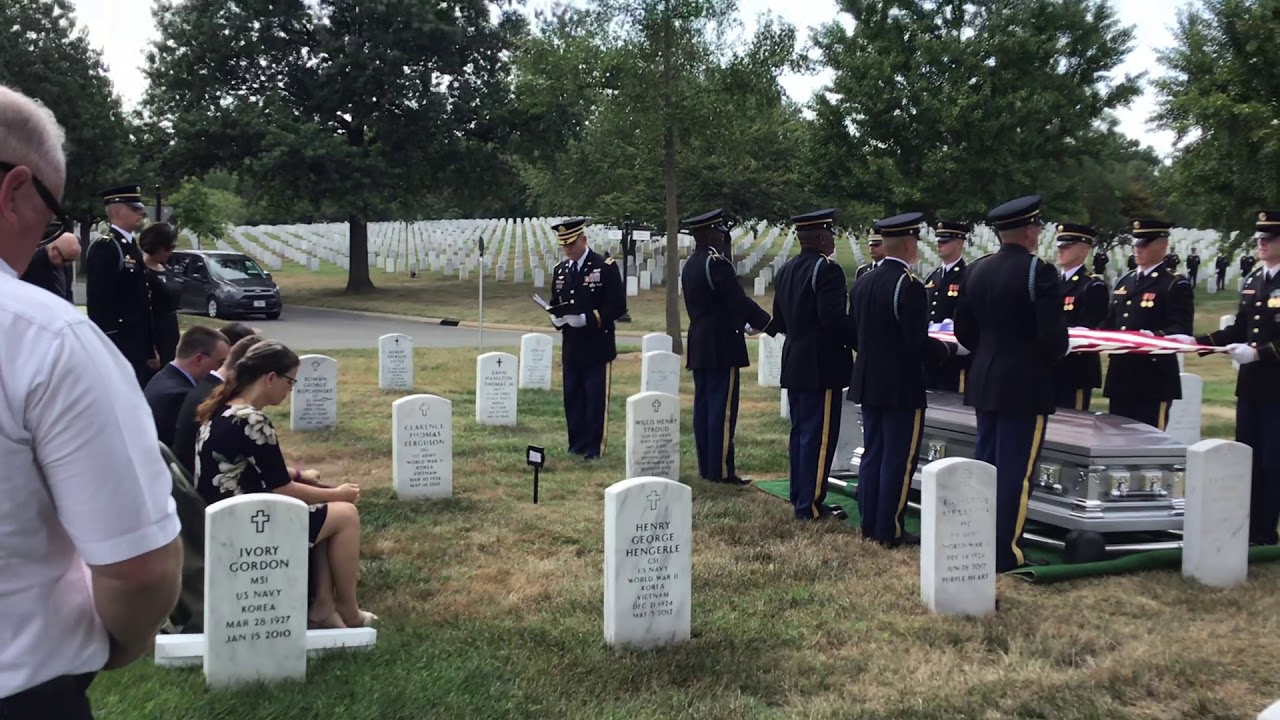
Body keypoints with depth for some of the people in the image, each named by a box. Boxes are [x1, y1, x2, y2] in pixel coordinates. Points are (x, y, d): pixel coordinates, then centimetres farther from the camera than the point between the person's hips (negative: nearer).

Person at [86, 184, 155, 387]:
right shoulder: (103, 248, -12)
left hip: (138, 344, 9)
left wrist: (150, 348, 19)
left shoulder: (133, 247, 16)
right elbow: (99, 301, -18)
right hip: (118, 345, -9)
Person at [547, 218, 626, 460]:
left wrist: (587, 319, -20)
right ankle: (577, 445, 20)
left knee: (596, 399, -1)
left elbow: (618, 306, -11)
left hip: (597, 347, -5)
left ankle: (594, 447, 8)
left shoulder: (606, 267, -6)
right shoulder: (560, 270, 12)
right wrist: (556, 318, -3)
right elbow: (555, 304, 20)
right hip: (571, 347, 6)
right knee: (572, 398, 10)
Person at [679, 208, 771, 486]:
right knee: (722, 408, -5)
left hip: (698, 346, 9)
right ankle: (721, 470, -3)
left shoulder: (690, 265, 14)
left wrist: (742, 325, 20)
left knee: (703, 406, 10)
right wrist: (766, 322, -3)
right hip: (721, 346, -9)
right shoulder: (717, 263, -15)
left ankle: (706, 466, 15)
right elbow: (739, 301, -18)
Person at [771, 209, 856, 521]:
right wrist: (857, 339, -10)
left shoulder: (786, 270, 12)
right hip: (821, 366, -9)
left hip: (794, 363, 9)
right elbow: (833, 317, -24)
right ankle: (810, 505, 0)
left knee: (800, 432, 16)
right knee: (819, 436, -4)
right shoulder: (827, 269, -15)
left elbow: (779, 319, 16)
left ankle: (799, 496, 24)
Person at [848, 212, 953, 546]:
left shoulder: (862, 284, 6)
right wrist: (945, 350, -3)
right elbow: (917, 343, -21)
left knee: (872, 454, 14)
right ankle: (889, 531, 6)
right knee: (898, 460, 1)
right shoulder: (910, 286, -18)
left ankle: (870, 524, 21)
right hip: (901, 387, -8)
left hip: (868, 382, 8)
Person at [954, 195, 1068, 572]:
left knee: (984, 464, 15)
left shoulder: (976, 269, 6)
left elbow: (963, 328, 11)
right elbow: (1054, 333, -19)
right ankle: (1005, 553, 3)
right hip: (1024, 385, -7)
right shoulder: (1038, 271, -15)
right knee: (1015, 471, -2)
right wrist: (1053, 356, 1)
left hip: (984, 381, 7)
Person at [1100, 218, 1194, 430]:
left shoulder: (1176, 285, -4)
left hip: (1153, 379, -7)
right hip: (1120, 376, 7)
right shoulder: (1123, 282, 17)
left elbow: (1181, 331, -13)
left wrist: (1155, 336, -32)